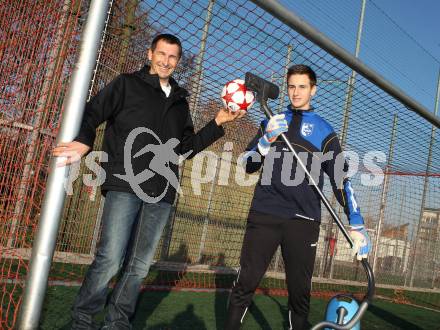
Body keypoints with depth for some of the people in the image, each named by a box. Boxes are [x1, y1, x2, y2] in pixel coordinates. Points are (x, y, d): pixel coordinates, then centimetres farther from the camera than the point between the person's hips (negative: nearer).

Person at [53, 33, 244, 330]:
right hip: (125, 185, -4)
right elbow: (92, 114, 0)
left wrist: (218, 123, 12)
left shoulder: (180, 101, 22)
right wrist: (84, 143, -20)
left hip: (161, 194, 5)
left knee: (139, 265, 5)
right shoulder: (127, 84, 10)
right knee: (110, 259, -10)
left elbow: (187, 147, 20)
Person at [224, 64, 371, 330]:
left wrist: (357, 224, -6)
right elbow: (248, 165, 11)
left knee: (300, 291, 3)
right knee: (246, 283, 0)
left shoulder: (324, 130, 10)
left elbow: (341, 179, 4)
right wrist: (267, 140, -8)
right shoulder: (272, 122, 16)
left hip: (304, 220, -1)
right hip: (264, 214, 1)